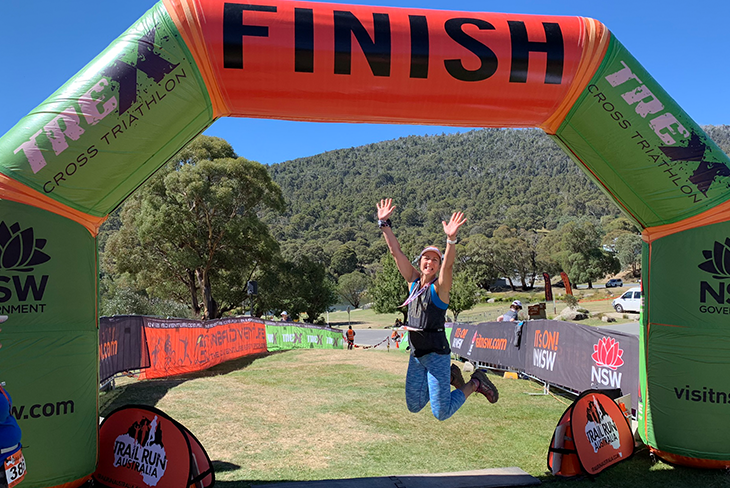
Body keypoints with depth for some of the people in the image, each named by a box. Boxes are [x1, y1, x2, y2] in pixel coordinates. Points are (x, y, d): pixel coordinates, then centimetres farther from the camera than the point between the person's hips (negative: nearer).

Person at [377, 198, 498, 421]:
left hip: (436, 354, -6)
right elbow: (396, 251, 1)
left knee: (441, 413, -2)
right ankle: (449, 377, 33)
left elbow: (448, 263, -30)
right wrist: (384, 224, -5)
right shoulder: (414, 281, 3)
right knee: (414, 406, 17)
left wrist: (451, 239, -46)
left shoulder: (440, 287, -11)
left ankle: (475, 382, 19)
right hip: (416, 355, 6)